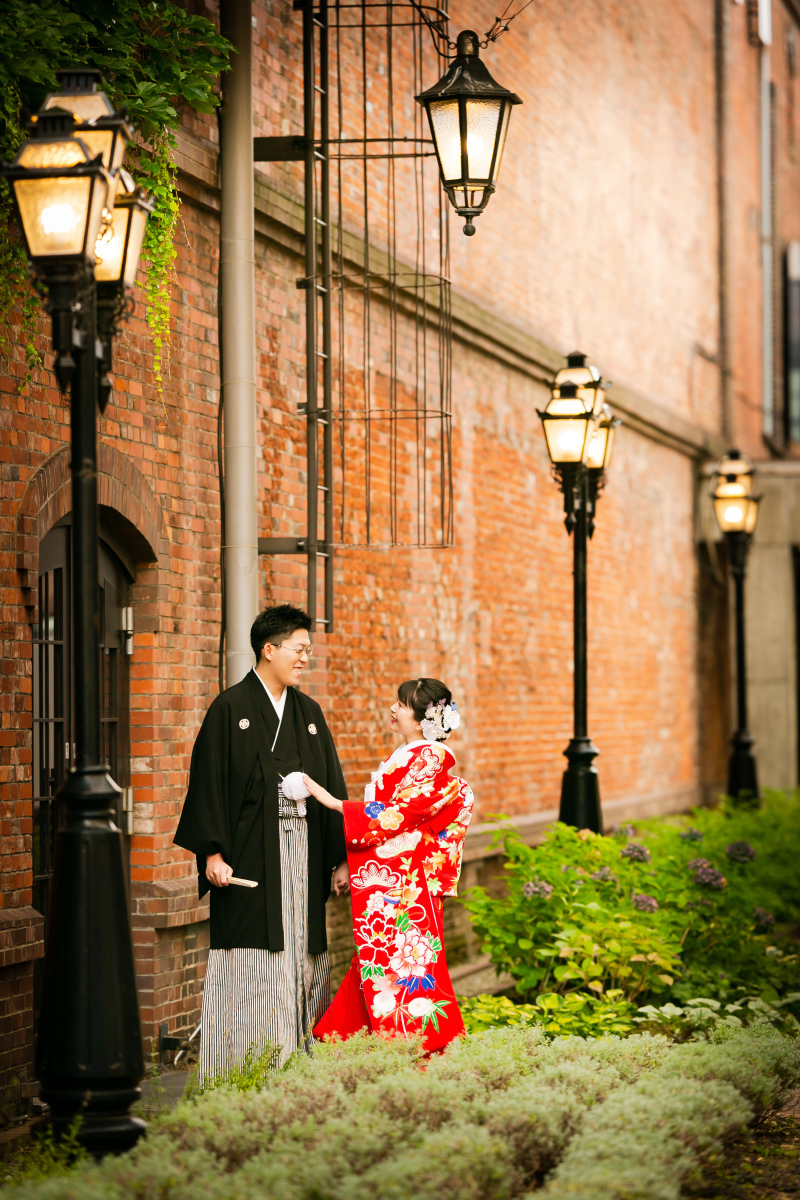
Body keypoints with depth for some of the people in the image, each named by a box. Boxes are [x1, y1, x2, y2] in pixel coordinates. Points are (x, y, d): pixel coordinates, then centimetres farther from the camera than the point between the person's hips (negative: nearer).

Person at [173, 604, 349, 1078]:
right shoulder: (230, 709, -3)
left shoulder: (310, 712, 13)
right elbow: (209, 783, -7)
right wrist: (212, 852, -14)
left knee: (301, 958, 4)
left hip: (303, 853, 5)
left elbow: (333, 785, 14)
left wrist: (342, 857, 9)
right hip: (251, 856, -5)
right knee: (253, 962, -5)